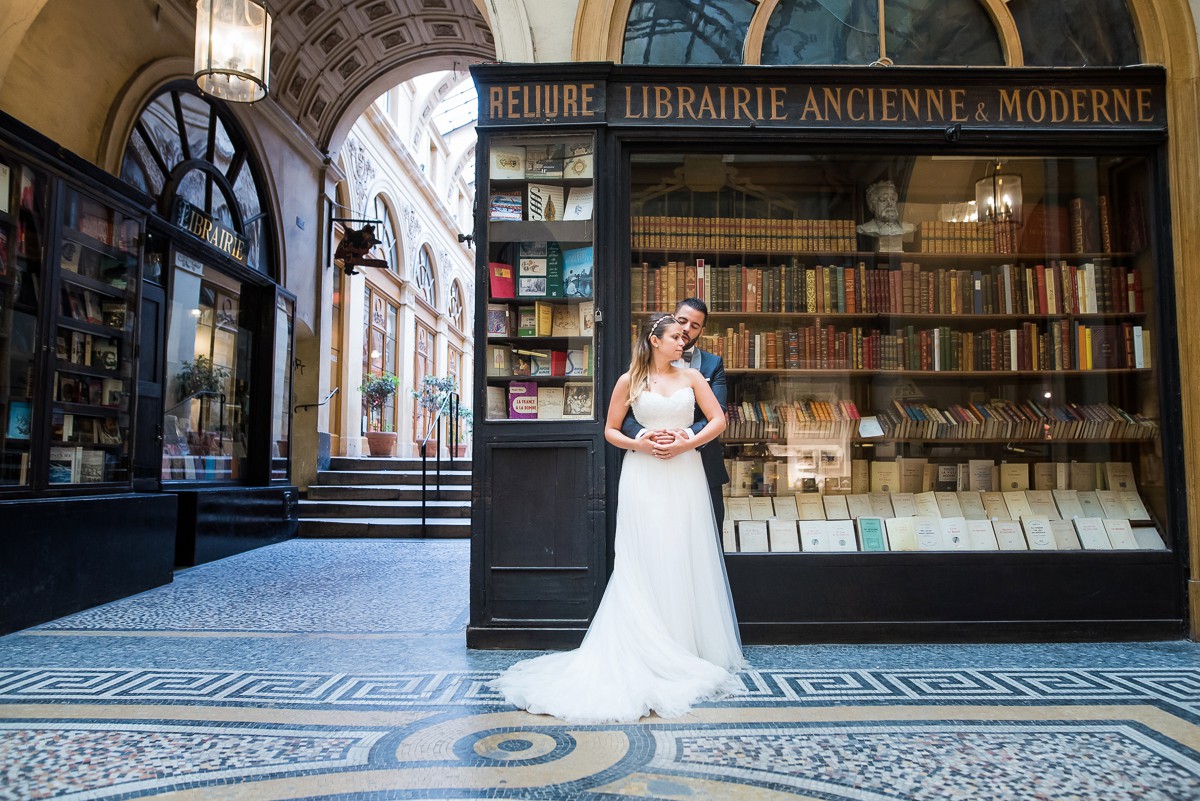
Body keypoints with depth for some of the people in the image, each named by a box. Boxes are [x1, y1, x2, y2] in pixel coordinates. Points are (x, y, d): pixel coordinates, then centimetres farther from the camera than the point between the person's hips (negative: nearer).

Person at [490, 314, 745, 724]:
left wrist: (688, 443, -9)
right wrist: (639, 444, -10)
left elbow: (718, 419, 6)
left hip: (684, 477, 2)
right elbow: (610, 430, 8)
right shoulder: (630, 381, 5)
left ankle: (687, 650, 17)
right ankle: (649, 651, 6)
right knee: (644, 563, -2)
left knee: (685, 560, 5)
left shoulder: (691, 377, 10)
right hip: (644, 478, -2)